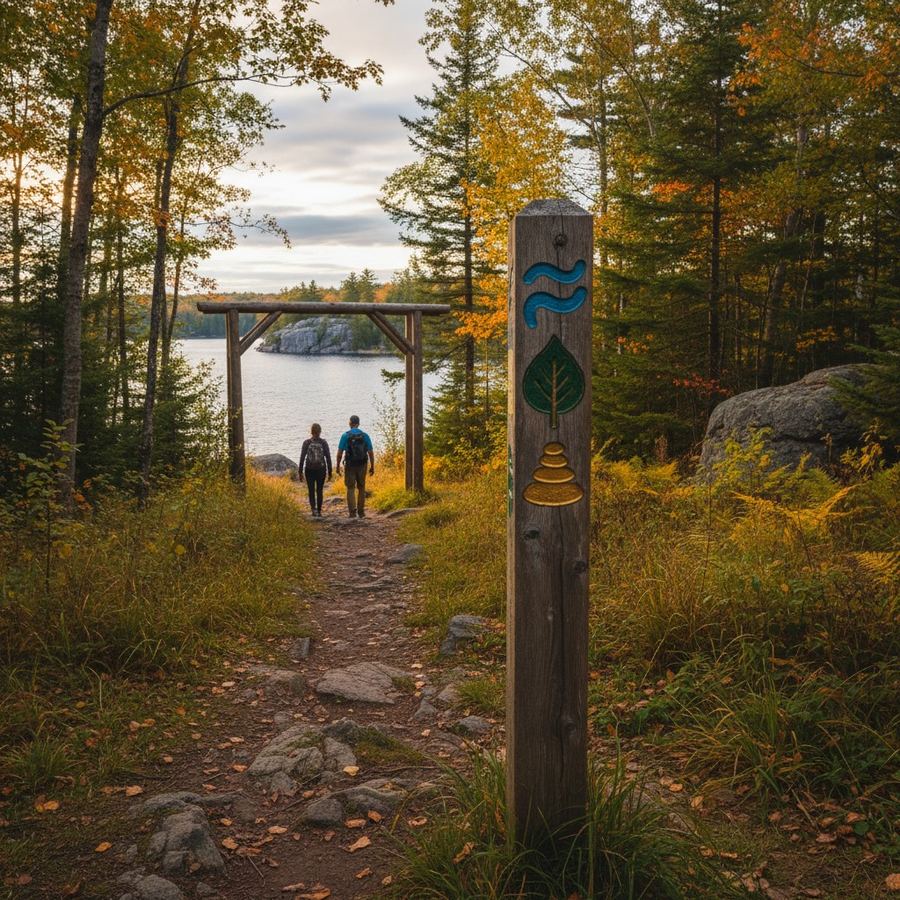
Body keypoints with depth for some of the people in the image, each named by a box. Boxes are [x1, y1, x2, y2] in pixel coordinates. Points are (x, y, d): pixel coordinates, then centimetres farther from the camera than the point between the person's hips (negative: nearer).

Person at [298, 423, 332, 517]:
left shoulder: (306, 442, -5)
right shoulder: (324, 442, -4)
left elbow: (302, 457, -6)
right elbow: (328, 457, -4)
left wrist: (300, 472, 0)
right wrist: (329, 472, 3)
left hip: (309, 470, 0)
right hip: (321, 469, 0)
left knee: (311, 491, 9)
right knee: (319, 491, 14)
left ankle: (313, 508, -14)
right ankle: (319, 511, 17)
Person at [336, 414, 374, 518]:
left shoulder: (345, 435, -5)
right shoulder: (365, 436, -1)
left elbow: (340, 453, -7)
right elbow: (370, 452, -1)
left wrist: (338, 466, 2)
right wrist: (372, 467, 7)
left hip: (350, 465, -2)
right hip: (362, 465, 2)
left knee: (351, 488, 4)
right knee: (361, 488, 14)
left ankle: (353, 512, -8)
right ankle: (361, 512, 17)